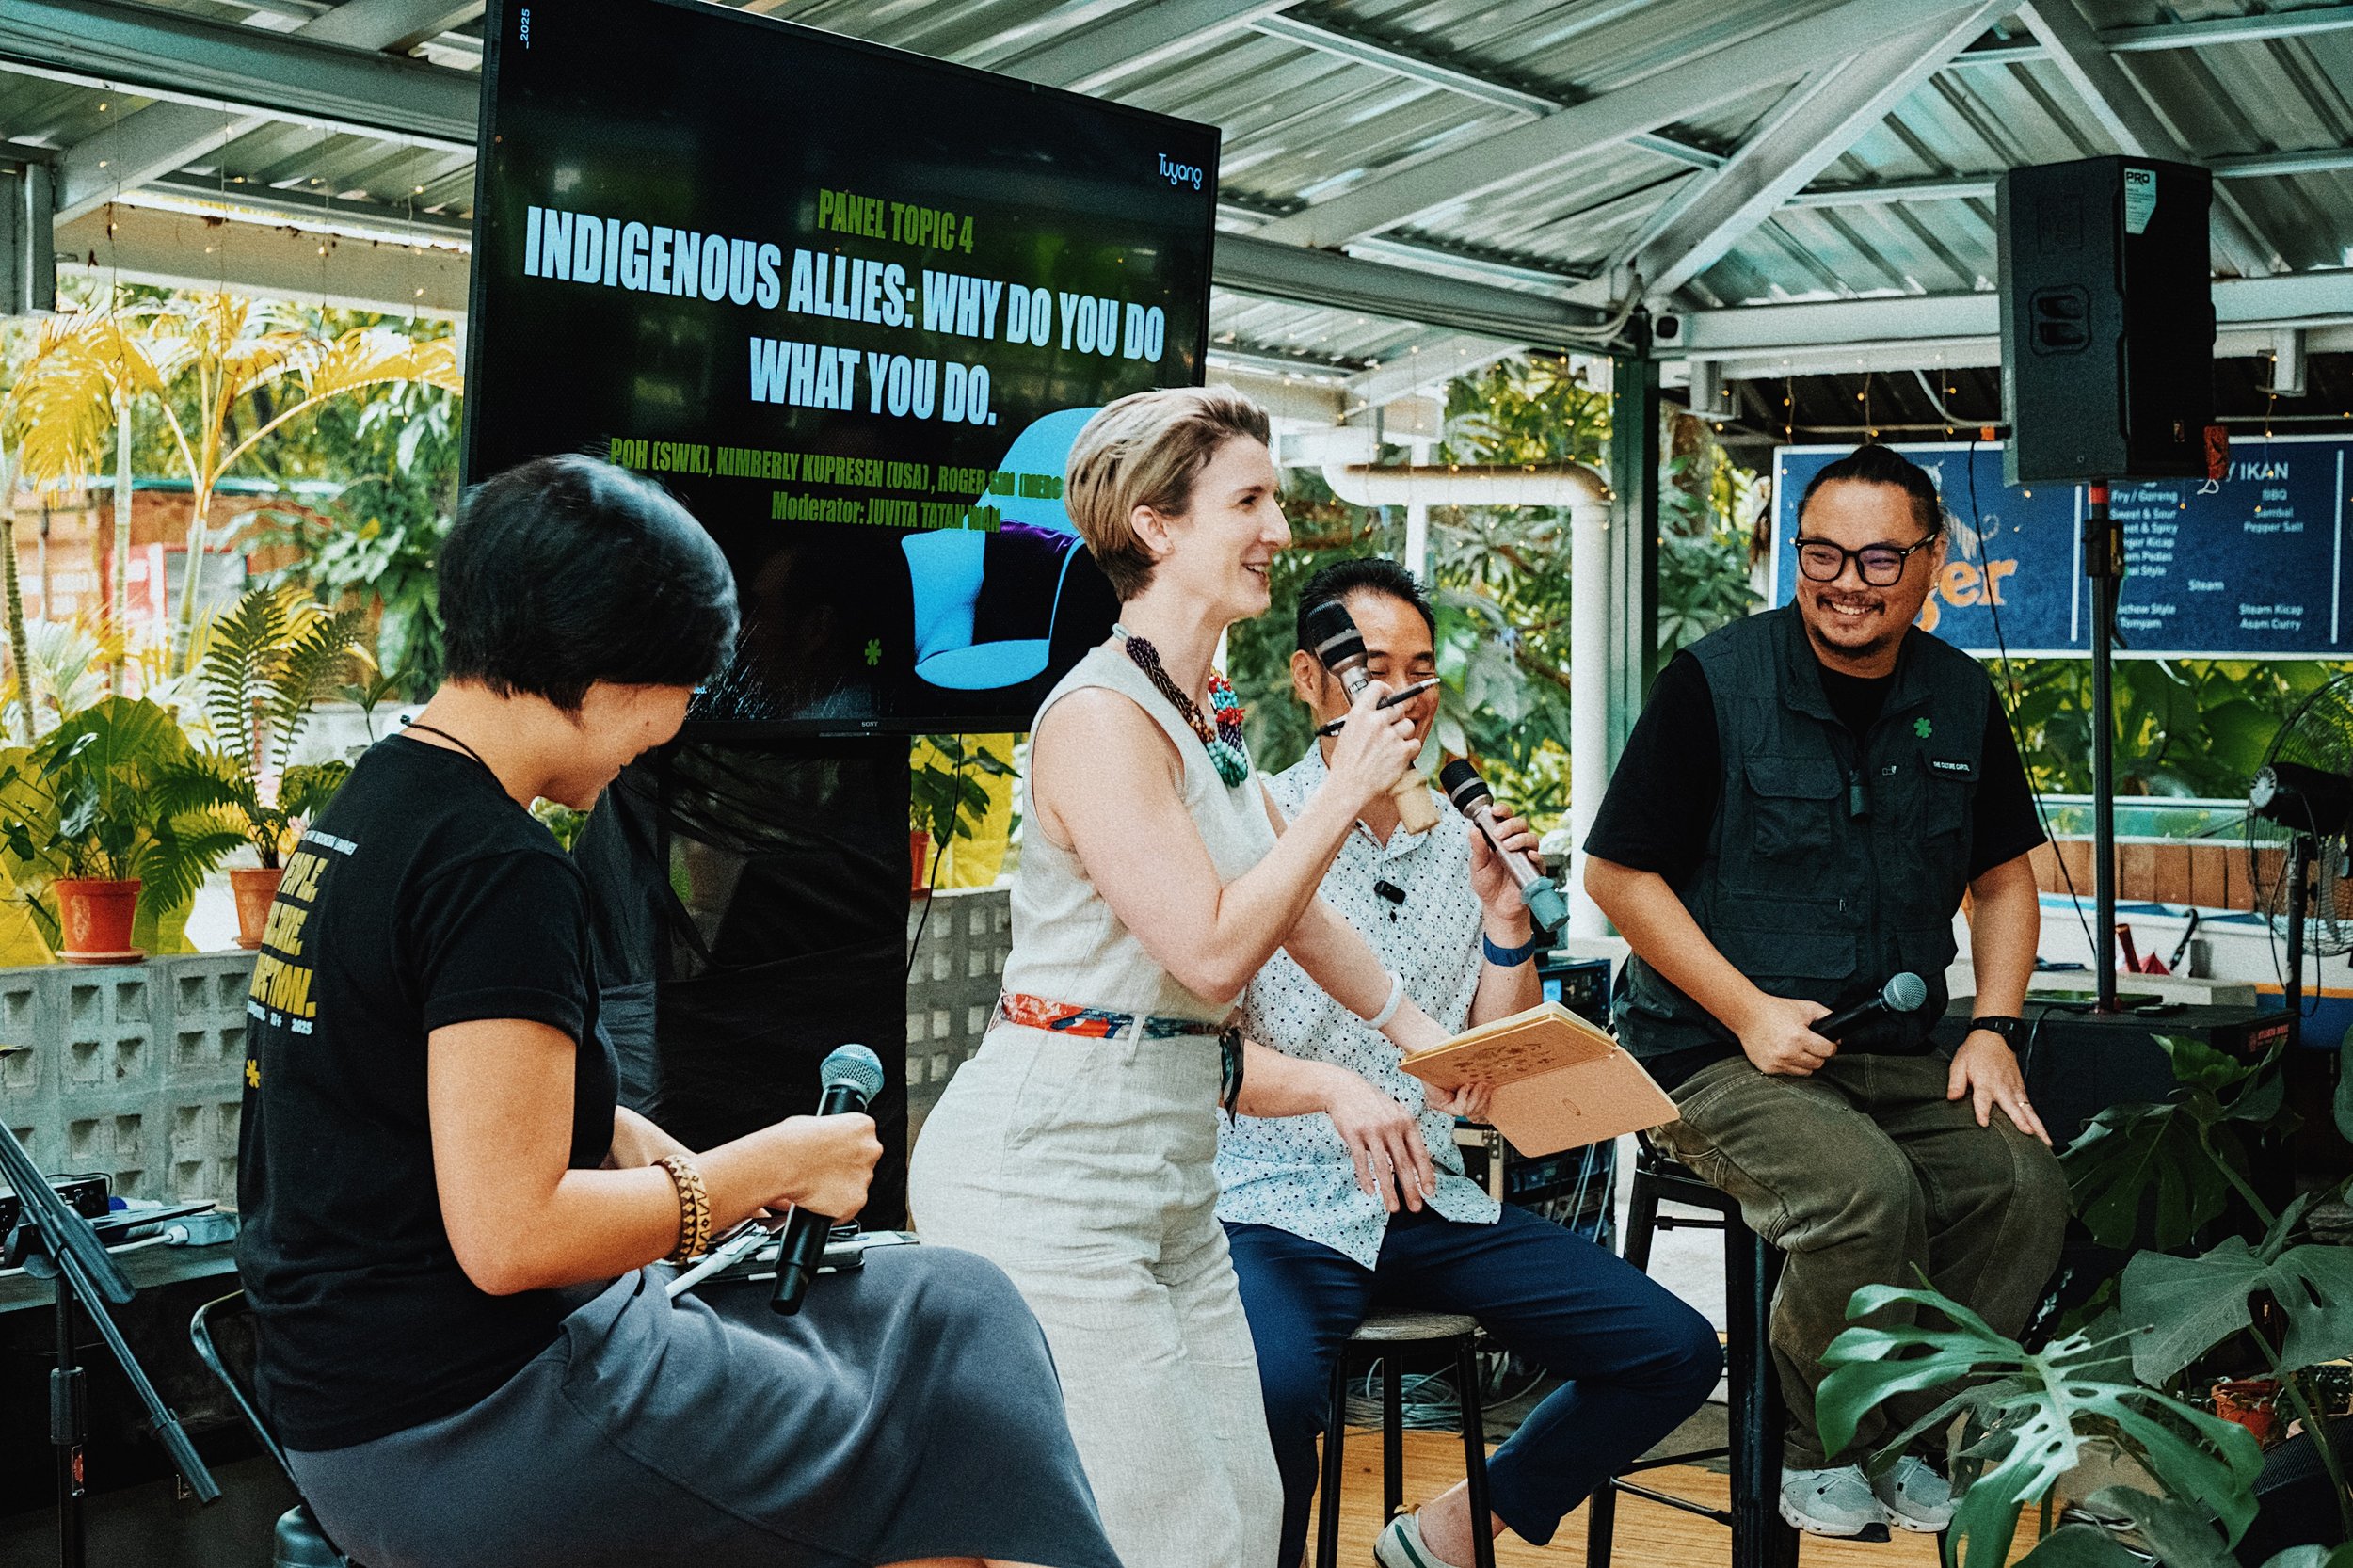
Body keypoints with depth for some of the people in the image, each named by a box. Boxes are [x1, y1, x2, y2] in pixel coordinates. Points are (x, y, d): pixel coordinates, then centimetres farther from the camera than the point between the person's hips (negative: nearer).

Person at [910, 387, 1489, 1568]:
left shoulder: (1209, 715, 13)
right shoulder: (1099, 716, -16)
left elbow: (1287, 904, 28)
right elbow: (1213, 950, -21)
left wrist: (1414, 1029, 38)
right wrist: (1348, 788, -13)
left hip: (1170, 1179, 9)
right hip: (1047, 1172, -9)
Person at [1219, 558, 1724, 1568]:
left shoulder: (1462, 845, 13)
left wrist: (1505, 917, -3)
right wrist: (1332, 1088, -29)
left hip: (1431, 1207, 6)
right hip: (1278, 1207, -6)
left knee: (1675, 1351, -4)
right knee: (1276, 1389, -37)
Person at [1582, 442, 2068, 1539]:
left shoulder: (1958, 698, 9)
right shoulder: (1716, 683, -7)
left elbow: (2003, 878, 19)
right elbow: (1617, 874, -6)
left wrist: (1994, 1028, 2)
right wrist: (1750, 1013, -14)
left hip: (1892, 1054, 5)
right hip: (1712, 1056, -5)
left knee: (2025, 1182, -21)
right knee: (1862, 1191, -32)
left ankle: (1903, 1436, 2)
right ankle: (1818, 1449, -4)